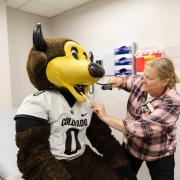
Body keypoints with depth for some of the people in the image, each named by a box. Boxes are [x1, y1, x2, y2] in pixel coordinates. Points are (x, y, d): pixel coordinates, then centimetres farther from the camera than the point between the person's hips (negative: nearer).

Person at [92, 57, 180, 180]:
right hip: (131, 145, 4)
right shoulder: (140, 82, -17)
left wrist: (105, 117, -37)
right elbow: (125, 80, 6)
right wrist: (119, 80, -19)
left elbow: (142, 129, -39)